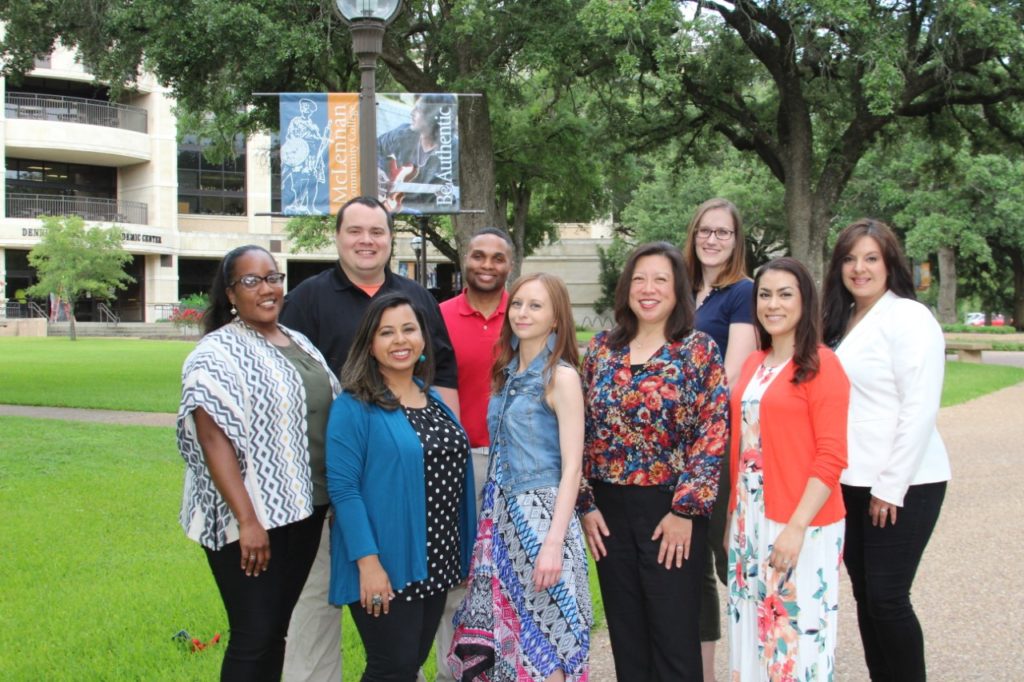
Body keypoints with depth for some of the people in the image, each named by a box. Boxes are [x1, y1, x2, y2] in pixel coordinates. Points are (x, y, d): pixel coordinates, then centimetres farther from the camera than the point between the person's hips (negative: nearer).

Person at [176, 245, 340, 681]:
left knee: (277, 629, 14)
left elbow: (331, 413, 19)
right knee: (254, 636, -3)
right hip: (252, 519, -7)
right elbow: (213, 439, -18)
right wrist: (247, 521, -22)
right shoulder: (218, 353, -11)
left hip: (303, 510, 7)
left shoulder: (300, 344, 13)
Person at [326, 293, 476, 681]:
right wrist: (367, 561, -22)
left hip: (436, 562, 7)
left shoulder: (435, 400, 11)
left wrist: (465, 552, 15)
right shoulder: (354, 406, -11)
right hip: (385, 565, -7)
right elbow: (342, 488, -16)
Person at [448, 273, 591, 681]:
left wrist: (554, 542, -20)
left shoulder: (561, 376, -10)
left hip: (541, 514, -7)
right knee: (499, 631, 11)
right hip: (500, 513, 7)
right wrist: (492, 511, 7)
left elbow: (572, 467, -14)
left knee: (543, 637, -1)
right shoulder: (506, 371, 11)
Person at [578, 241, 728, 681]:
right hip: (610, 509, 4)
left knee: (675, 637, 3)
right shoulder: (600, 348, 6)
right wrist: (586, 503, 2)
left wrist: (685, 510, -13)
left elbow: (713, 432, -9)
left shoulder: (699, 350, -4)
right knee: (625, 636, 12)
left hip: (672, 510, -3)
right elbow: (582, 429, 7)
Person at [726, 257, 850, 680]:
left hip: (801, 525, -7)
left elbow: (831, 458, -13)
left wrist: (797, 527, -19)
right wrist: (733, 516, 10)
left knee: (797, 638, 1)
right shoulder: (753, 364, 11)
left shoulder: (820, 364, -9)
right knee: (753, 634, 13)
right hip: (749, 522, 7)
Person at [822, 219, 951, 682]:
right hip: (852, 483, 7)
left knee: (887, 597, -5)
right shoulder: (841, 322, 13)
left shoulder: (907, 317, -10)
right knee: (865, 596, 11)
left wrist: (891, 487, -17)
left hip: (901, 486, -7)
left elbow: (919, 410, -16)